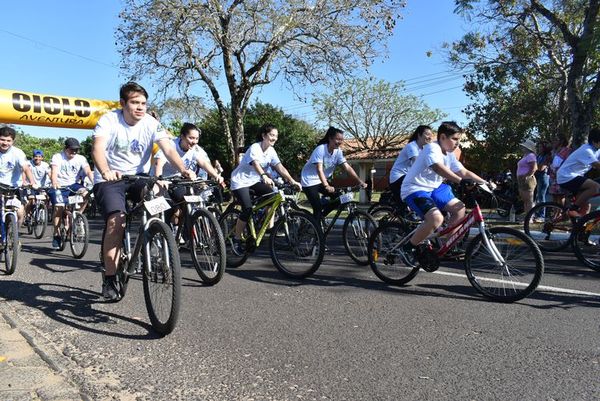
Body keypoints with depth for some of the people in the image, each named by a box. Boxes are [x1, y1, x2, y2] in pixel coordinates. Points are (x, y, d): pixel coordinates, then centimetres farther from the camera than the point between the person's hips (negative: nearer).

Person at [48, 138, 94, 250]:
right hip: (59, 187, -2)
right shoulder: (57, 157, -4)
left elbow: (88, 171, -13)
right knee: (59, 207, -20)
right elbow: (54, 171, -20)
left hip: (73, 185, 2)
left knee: (86, 193, -29)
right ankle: (56, 234, -4)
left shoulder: (81, 159, 2)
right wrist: (54, 183, -41)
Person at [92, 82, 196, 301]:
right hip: (110, 179, -2)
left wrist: (183, 170, -38)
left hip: (139, 176, 3)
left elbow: (168, 149, -18)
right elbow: (98, 148, -28)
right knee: (116, 221, -23)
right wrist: (105, 172, -49)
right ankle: (109, 279, -9)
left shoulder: (151, 123, -6)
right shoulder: (109, 120, -12)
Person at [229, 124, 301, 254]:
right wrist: (264, 176, -61)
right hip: (240, 181, -6)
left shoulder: (271, 151, -2)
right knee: (247, 209, -19)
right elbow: (256, 164, -41)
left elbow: (280, 167, -11)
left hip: (254, 181, 7)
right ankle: (236, 239, -2)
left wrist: (292, 181, -25)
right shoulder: (255, 148, -22)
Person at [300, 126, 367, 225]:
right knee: (318, 208, -14)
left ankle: (319, 218, 14)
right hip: (309, 181, -7)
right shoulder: (320, 149, -23)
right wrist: (326, 186, -44)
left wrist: (360, 181, -20)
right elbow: (319, 169, -32)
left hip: (321, 181, 7)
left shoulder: (338, 152, -5)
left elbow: (347, 167, -10)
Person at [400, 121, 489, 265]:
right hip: (414, 189, -9)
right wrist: (461, 181, -47)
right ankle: (408, 247, -11)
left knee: (460, 208, 1)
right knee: (436, 218, -29)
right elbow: (438, 168, -37)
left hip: (433, 188, 9)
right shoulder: (432, 148, -18)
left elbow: (464, 172, 11)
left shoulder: (449, 155, 10)